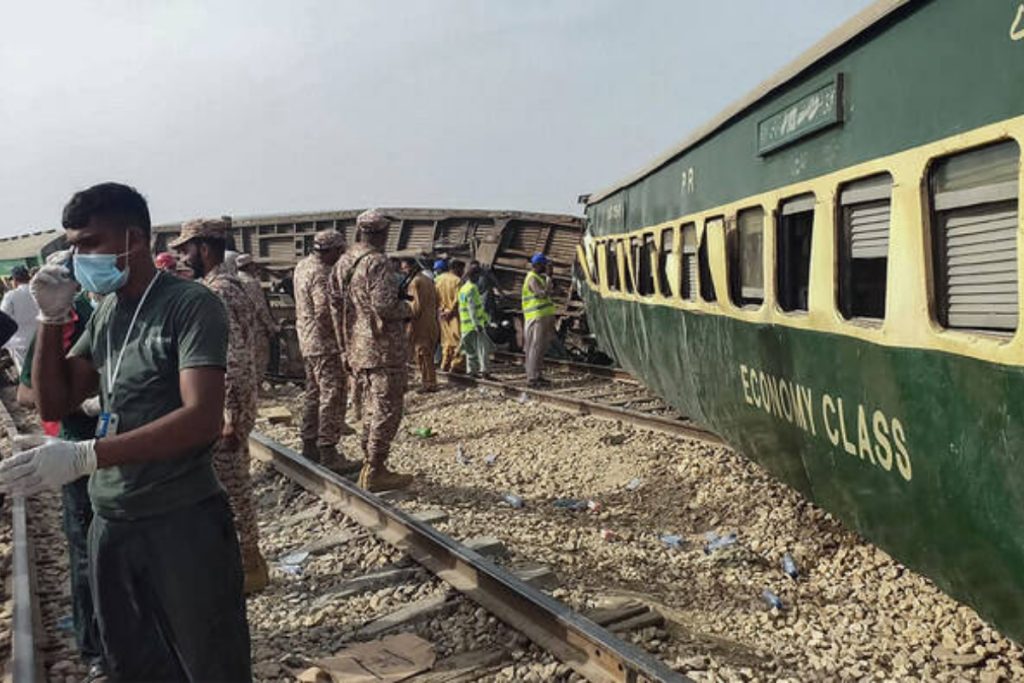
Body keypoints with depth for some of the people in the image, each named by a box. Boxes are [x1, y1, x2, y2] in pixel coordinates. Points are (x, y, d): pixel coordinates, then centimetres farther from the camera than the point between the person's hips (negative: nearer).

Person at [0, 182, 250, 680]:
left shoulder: (191, 305, -14)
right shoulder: (104, 313, 10)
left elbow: (201, 420, -25)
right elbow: (55, 405, 11)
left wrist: (84, 456, -31)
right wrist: (52, 318, -2)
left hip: (182, 523, -7)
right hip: (110, 525, 7)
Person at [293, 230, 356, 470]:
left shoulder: (302, 266, 12)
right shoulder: (320, 274, -19)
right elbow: (326, 312, -24)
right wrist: (342, 335, -13)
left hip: (308, 342, 10)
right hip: (325, 344, -10)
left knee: (313, 394, 17)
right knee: (332, 397, -6)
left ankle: (310, 446, 25)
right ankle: (328, 454, -4)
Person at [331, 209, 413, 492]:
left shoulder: (342, 263, 11)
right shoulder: (377, 262, -15)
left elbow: (336, 304, 14)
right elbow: (384, 306, -23)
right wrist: (407, 309, -4)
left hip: (357, 349, 8)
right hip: (383, 348, -8)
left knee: (371, 408, 17)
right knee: (387, 409, -1)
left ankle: (369, 467, 24)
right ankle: (375, 473, 2)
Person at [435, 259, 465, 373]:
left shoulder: (439, 279, 8)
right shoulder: (457, 280, -12)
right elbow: (457, 299, -17)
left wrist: (441, 309, 7)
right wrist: (450, 311, -8)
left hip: (443, 314, 7)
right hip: (454, 315, -7)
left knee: (447, 340, 16)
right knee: (458, 339, -2)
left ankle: (445, 365, 18)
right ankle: (456, 365, -7)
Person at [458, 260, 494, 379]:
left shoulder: (463, 288, 17)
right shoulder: (472, 289, -14)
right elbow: (472, 309, -22)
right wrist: (477, 324, -26)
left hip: (466, 324, 10)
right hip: (474, 324, -10)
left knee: (471, 349, 14)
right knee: (483, 347, -11)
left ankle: (472, 371, 17)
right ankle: (484, 370, -18)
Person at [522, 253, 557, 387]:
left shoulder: (538, 278, 19)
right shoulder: (532, 279, -13)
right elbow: (544, 294, -25)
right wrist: (548, 276, -17)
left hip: (543, 318, 10)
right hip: (537, 318, -10)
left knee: (540, 348, 12)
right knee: (536, 347, -10)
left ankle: (535, 376, 16)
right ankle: (533, 377, -9)